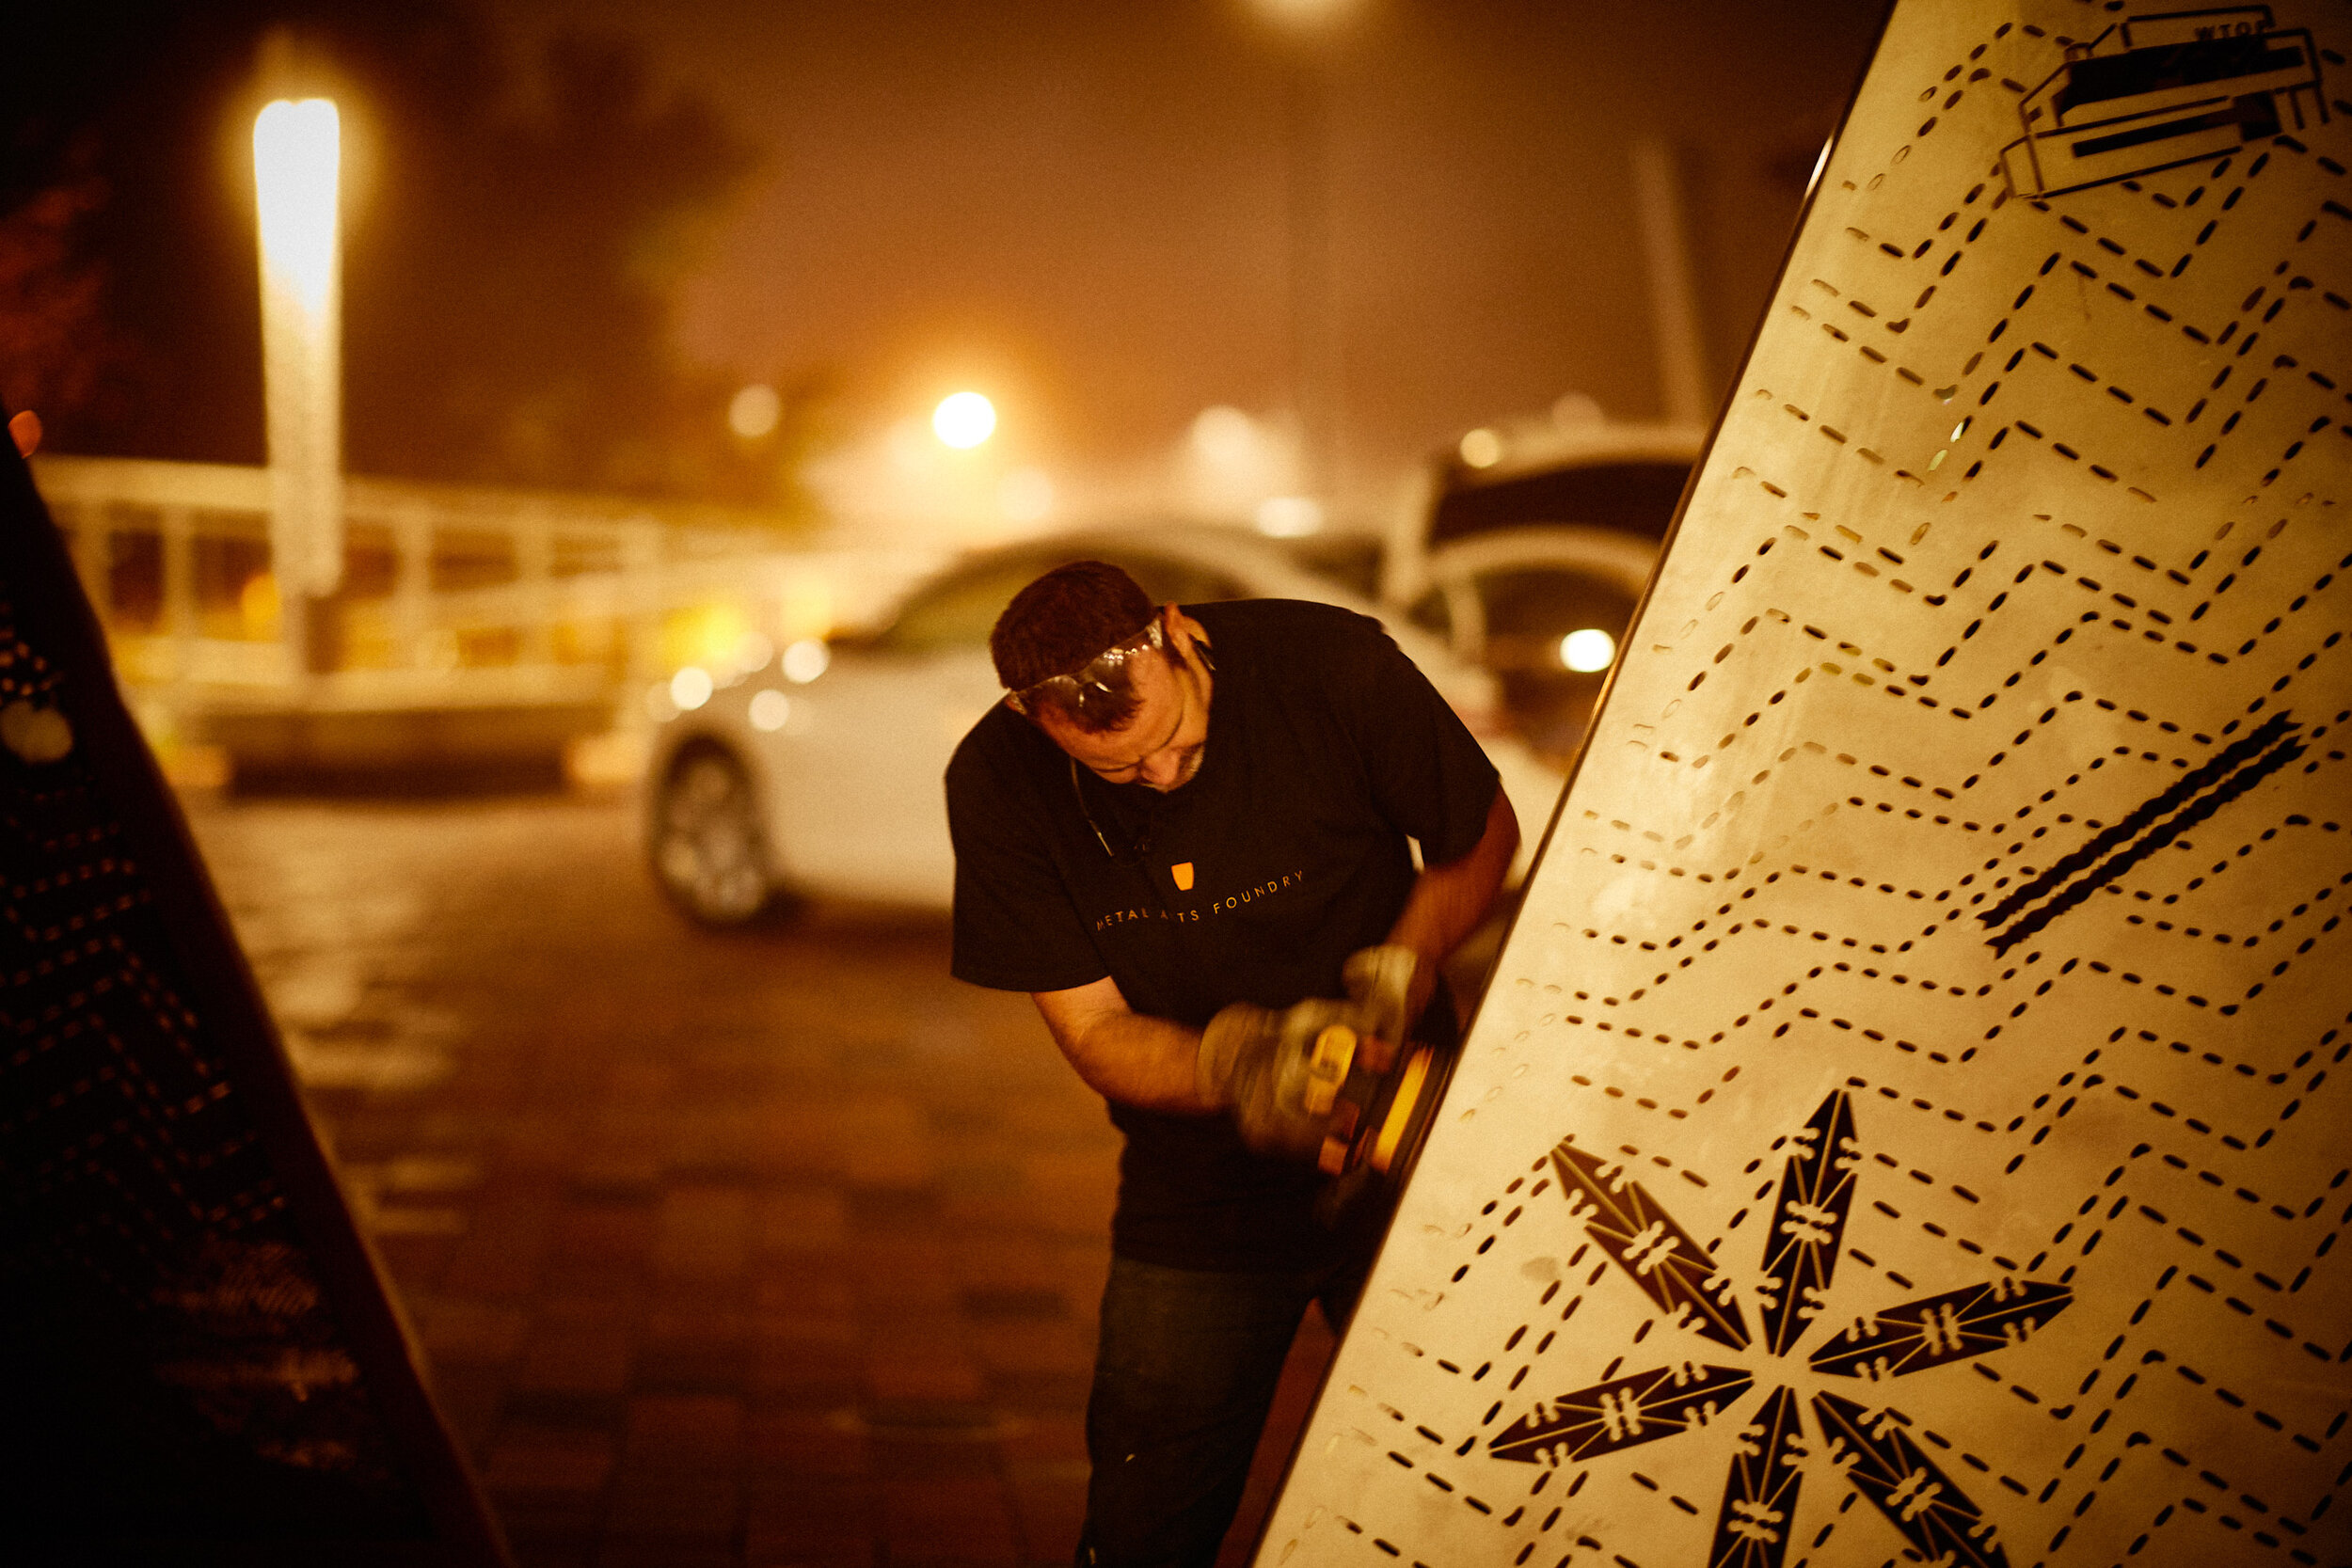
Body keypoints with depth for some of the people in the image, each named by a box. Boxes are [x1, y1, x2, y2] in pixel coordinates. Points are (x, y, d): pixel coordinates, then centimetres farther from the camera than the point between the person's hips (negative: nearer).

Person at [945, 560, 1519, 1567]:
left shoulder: (1331, 666, -18)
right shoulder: (998, 786, -15)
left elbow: (1485, 835, 0)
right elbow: (1094, 1033, -11)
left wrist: (1405, 964, -18)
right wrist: (1229, 1064, -31)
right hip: (1197, 1198, 1)